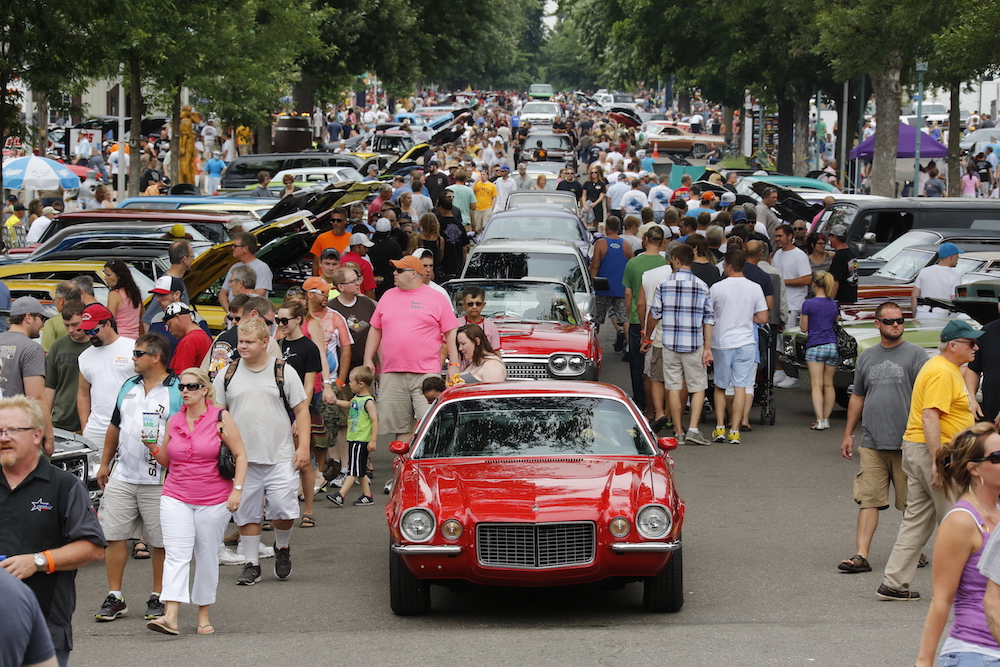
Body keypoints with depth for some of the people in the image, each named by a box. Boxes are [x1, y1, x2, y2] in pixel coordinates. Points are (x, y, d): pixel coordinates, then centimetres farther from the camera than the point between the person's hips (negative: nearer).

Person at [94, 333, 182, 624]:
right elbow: (115, 427, 23)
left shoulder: (177, 391, -5)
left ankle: (158, 597, 16)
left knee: (161, 541, 3)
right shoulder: (128, 387, 15)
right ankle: (114, 597, 9)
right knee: (113, 535, 2)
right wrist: (105, 463, 22)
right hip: (122, 477, 5)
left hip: (159, 479, -5)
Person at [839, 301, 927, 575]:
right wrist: (848, 434, 20)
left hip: (905, 444, -3)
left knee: (911, 504, 4)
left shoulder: (915, 354, 0)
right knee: (868, 500, -4)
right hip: (872, 444, 3)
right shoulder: (867, 357, 14)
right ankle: (861, 555, -7)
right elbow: (857, 398, 22)